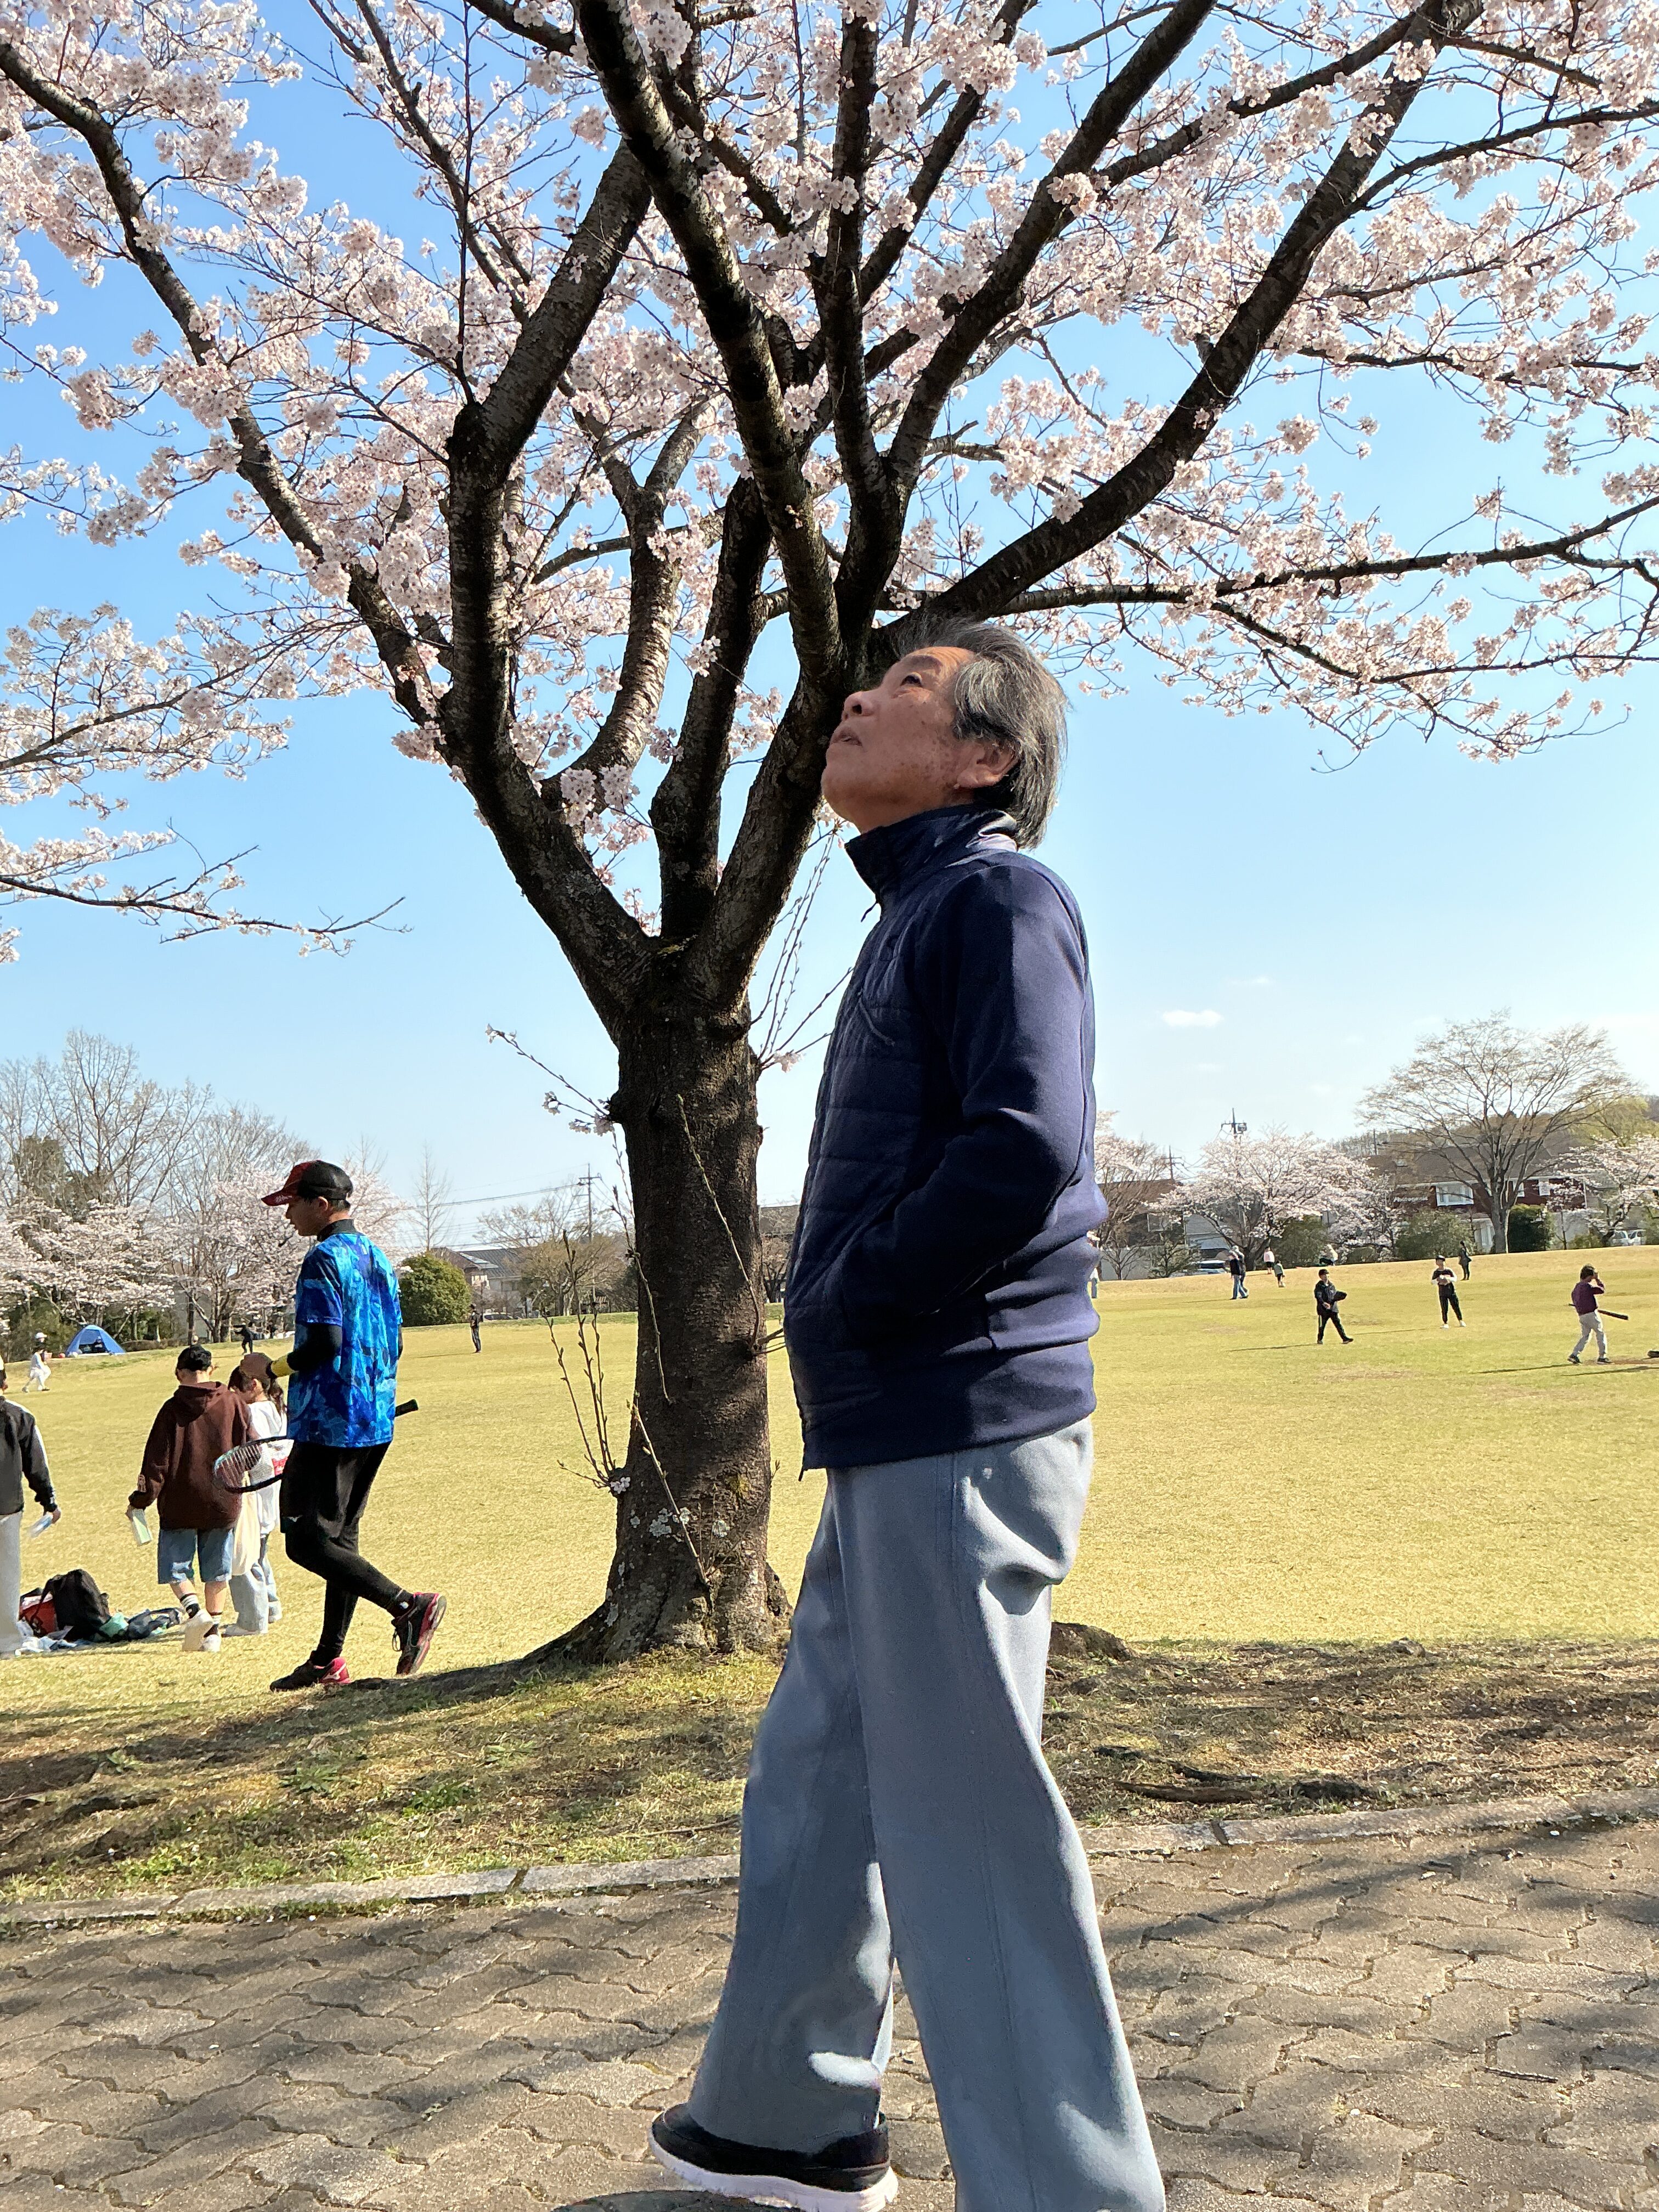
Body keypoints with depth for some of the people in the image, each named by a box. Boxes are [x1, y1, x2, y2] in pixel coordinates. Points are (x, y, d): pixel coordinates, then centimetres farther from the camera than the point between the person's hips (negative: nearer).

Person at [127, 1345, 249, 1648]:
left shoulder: (173, 1409, -7)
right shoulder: (233, 1403, -2)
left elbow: (157, 1461, -8)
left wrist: (141, 1500, -1)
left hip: (180, 1505, -2)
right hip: (223, 1503, 2)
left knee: (175, 1567, 7)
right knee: (216, 1571, 12)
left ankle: (195, 1610, -16)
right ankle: (214, 1630, 11)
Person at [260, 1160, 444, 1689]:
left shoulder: (324, 1259, -13)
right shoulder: (376, 1257, 15)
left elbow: (324, 1342, -22)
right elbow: (393, 1343, 17)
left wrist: (278, 1367, -4)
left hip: (330, 1422, -9)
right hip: (375, 1422, 9)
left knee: (307, 1541, -5)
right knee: (339, 1536, 14)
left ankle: (406, 1606, -15)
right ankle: (328, 1660, 19)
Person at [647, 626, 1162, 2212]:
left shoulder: (997, 897, -9)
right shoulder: (915, 917, 19)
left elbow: (1025, 1154, -23)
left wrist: (845, 1301, -12)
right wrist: (843, 1321, 8)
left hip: (957, 1437, -10)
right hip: (891, 1435, 10)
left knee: (964, 1825, -3)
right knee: (813, 1781, 20)